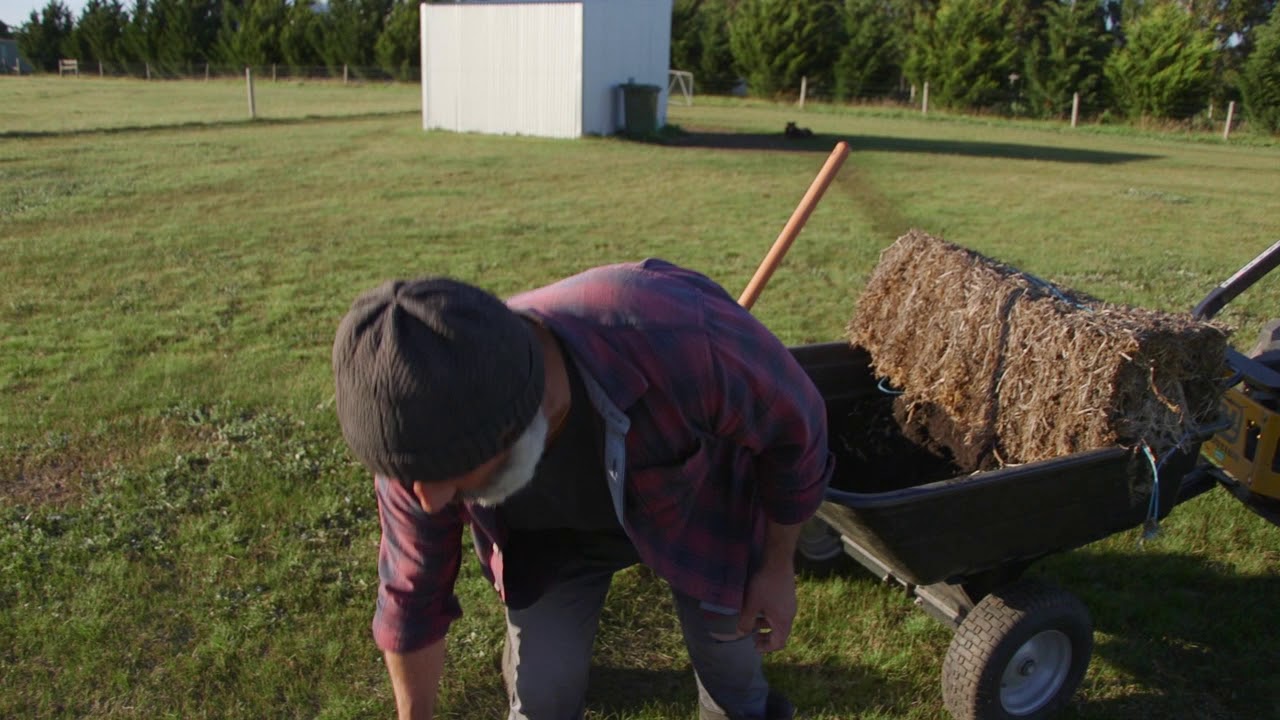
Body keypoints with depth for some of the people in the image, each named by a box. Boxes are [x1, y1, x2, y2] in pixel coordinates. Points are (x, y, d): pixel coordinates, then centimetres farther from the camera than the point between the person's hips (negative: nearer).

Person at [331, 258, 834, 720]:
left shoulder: (685, 345, -46)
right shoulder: (421, 439, -32)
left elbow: (795, 424, -22)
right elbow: (411, 592, -11)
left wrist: (777, 566, -8)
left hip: (697, 498, -1)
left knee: (723, 634, 18)